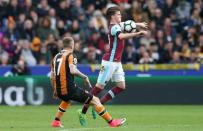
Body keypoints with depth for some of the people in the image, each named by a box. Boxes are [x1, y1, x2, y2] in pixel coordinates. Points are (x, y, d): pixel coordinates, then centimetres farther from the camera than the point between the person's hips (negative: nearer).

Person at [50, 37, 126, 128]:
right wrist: (85, 77, -12)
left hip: (59, 91, 7)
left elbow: (52, 76, 16)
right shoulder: (70, 56, -7)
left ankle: (56, 122, 34)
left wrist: (55, 90, 26)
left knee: (67, 99, 42)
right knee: (95, 100, 1)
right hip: (70, 89, -7)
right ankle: (112, 122, 0)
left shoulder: (56, 56, 13)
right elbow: (72, 70, -25)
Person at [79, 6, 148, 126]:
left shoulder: (116, 26, 12)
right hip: (110, 62, -10)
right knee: (99, 87, -6)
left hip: (116, 62, 10)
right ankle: (83, 112, 0)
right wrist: (138, 33, -43)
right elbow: (121, 36, -40)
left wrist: (139, 24, 28)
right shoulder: (114, 27, -17)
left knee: (121, 86, 6)